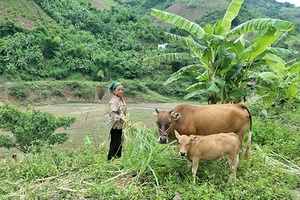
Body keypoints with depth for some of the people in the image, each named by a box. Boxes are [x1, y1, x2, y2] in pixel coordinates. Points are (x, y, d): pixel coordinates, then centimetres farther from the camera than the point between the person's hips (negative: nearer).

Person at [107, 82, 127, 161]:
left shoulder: (122, 100, 12)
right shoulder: (113, 101, -15)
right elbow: (113, 113, -29)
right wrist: (121, 118, -41)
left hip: (121, 125, 8)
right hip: (115, 126, -8)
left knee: (120, 144, 15)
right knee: (114, 144, -2)